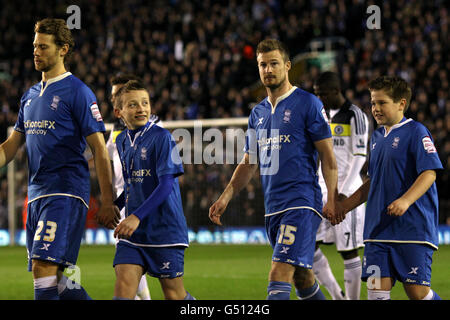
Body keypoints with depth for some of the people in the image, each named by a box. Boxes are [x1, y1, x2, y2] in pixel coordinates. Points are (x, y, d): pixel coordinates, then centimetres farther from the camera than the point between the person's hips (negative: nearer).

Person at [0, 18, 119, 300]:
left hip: (66, 192, -8)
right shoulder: (31, 95, 18)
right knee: (55, 277, 6)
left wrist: (108, 203, -10)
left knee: (44, 268, -19)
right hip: (36, 193, 8)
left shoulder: (77, 92, -5)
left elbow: (99, 149, -6)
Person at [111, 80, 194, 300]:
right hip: (133, 232, 5)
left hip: (165, 229, -5)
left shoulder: (161, 137, -9)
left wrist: (136, 217, -23)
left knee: (174, 293, 3)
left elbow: (166, 185, -16)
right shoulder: (122, 141, 11)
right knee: (124, 284, -12)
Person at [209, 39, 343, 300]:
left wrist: (332, 199, -12)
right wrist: (226, 197, 11)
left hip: (302, 203, -7)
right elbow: (249, 164, 21)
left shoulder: (308, 104, -4)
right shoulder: (258, 114, 16)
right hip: (273, 207, 7)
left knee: (279, 274, -17)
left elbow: (328, 156, -5)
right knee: (302, 277, 12)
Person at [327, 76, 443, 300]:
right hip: (378, 229, 7)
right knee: (377, 287, -4)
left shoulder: (415, 132, -6)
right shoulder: (377, 137, 17)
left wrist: (406, 200, -29)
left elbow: (429, 173, -15)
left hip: (413, 229, -7)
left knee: (417, 290, -9)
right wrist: (344, 206, 23)